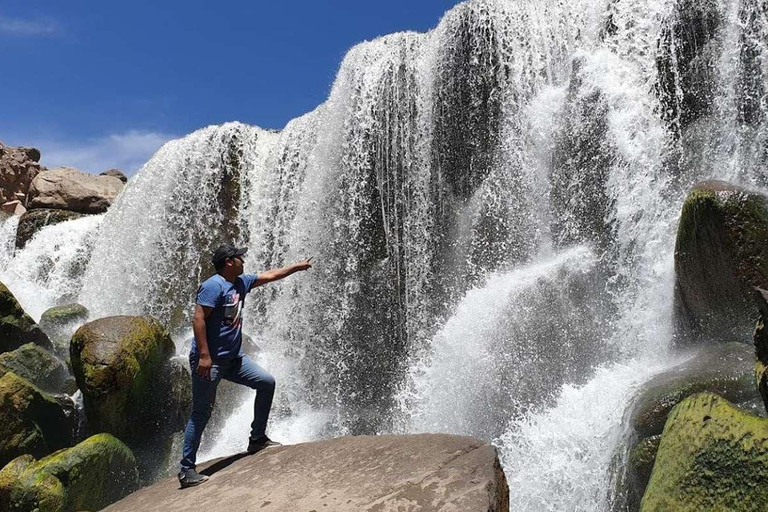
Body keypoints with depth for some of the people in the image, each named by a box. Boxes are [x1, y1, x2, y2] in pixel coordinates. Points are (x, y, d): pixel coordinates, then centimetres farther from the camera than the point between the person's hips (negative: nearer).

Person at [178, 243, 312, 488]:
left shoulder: (241, 282, 12)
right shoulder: (214, 285, -15)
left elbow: (268, 275, 26)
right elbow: (198, 319, -21)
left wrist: (297, 266, 33)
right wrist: (204, 355, -26)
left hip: (233, 358, 9)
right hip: (209, 360, -9)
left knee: (266, 382, 6)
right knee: (201, 413, -4)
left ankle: (257, 439, 16)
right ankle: (186, 470, 4)